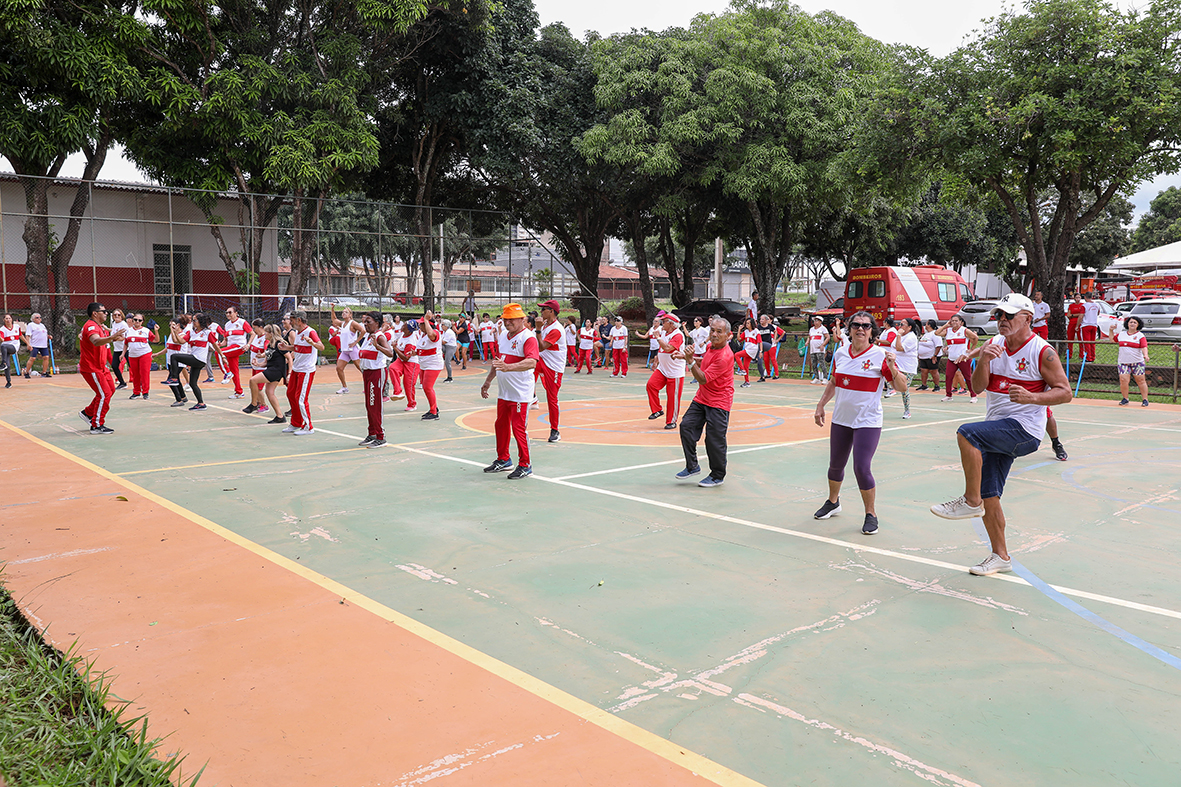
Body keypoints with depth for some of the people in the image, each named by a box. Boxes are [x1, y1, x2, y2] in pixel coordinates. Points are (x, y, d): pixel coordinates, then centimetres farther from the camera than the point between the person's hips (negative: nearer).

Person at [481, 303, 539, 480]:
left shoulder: (528, 337, -15)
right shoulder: (503, 336, 13)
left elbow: (531, 362, -31)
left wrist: (509, 367, -43)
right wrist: (488, 381, 25)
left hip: (521, 393, -9)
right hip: (503, 392, 9)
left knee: (519, 428, -6)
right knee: (501, 425, 16)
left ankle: (525, 466, 6)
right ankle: (503, 460, 32)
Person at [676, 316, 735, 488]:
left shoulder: (725, 356, -24)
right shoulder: (711, 346, 3)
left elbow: (703, 379, -26)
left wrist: (690, 361, -31)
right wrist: (691, 358, 14)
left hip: (719, 403, -8)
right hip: (701, 398, 8)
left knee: (714, 440, -5)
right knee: (687, 425, 0)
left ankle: (718, 476, 13)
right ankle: (692, 466, 13)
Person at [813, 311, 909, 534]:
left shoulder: (880, 355, -8)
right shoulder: (841, 353, 5)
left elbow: (901, 387, -8)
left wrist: (891, 367, -25)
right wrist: (820, 406, 17)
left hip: (867, 422, -5)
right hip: (840, 419, 5)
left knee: (862, 468, -11)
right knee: (836, 464, 14)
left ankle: (871, 514, 8)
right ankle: (833, 502, 39)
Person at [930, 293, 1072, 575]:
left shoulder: (1043, 351, -8)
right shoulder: (994, 345, 8)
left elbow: (1065, 392, -8)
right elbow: (978, 385, 1)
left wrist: (1032, 398, -25)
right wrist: (983, 361, -18)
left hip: (1024, 429, -7)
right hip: (996, 431, 7)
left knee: (967, 433, -30)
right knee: (989, 497, 7)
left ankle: (971, 501, -19)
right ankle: (1000, 556, 22)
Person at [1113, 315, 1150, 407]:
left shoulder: (1140, 336, 0)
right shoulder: (1121, 334, 11)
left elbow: (1144, 347, -10)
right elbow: (1112, 339, 28)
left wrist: (1145, 355, -28)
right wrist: (1111, 331, 16)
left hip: (1137, 362, -2)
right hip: (1123, 362, 2)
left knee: (1141, 381, 2)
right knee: (1123, 380, -9)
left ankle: (1145, 400, 11)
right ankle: (1125, 399, 5)